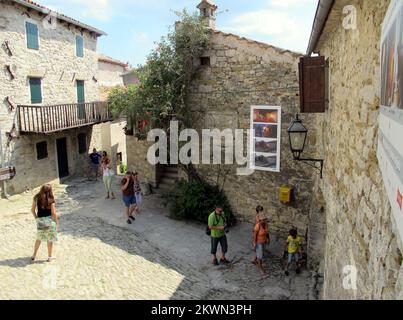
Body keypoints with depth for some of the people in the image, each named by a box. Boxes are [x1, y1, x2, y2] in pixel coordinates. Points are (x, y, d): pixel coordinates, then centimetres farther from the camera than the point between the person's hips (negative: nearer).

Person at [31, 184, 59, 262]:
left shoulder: (36, 198, -3)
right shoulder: (51, 200, -13)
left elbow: (32, 210, 2)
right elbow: (53, 213, -11)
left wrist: (36, 218, 16)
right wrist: (57, 222, 1)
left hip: (39, 220, 4)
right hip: (49, 220, -3)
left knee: (39, 238, 24)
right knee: (50, 239, 10)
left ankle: (34, 255, 28)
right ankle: (49, 257, 19)